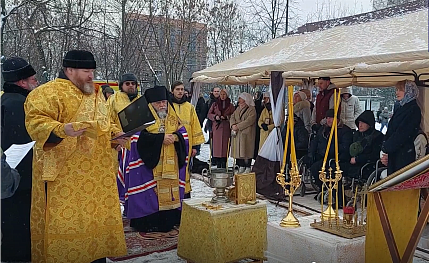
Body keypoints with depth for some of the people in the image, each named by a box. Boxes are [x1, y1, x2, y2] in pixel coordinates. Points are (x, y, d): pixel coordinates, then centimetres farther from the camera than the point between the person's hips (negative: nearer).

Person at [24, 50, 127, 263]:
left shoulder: (96, 94, 16)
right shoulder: (48, 92, -9)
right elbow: (35, 122, -19)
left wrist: (115, 133, 8)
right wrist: (62, 129, -34)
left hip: (96, 175, 8)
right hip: (64, 174, -7)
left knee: (97, 217, 13)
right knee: (66, 221, -3)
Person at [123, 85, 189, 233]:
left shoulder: (173, 118, 15)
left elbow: (184, 134, 11)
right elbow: (140, 137, -15)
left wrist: (175, 137, -11)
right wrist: (161, 138, -18)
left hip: (171, 164, 5)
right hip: (149, 163, -5)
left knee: (170, 190, 6)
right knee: (150, 193, -6)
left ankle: (169, 220, 17)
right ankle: (147, 223, 4)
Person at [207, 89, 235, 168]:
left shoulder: (230, 105, 9)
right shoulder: (215, 104, 12)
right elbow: (209, 114, 10)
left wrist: (226, 117, -12)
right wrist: (215, 117, -8)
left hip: (226, 128, -1)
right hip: (216, 128, 1)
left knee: (225, 146, -5)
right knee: (216, 146, -4)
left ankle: (223, 165, 0)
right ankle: (218, 165, 3)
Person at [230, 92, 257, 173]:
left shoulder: (252, 109, -6)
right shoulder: (238, 109, 18)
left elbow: (249, 121, -17)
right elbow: (232, 117, 11)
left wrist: (238, 126, -19)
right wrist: (233, 125, -10)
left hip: (247, 134, -7)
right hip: (237, 133, 7)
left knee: (246, 150, -7)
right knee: (238, 149, 5)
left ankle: (248, 167, 0)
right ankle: (241, 166, 12)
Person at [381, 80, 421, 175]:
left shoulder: (414, 110, -9)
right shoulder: (401, 109, 17)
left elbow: (402, 134, -17)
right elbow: (390, 131, 14)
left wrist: (386, 149, -11)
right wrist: (384, 151, 4)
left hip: (404, 156, -8)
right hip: (392, 155, 8)